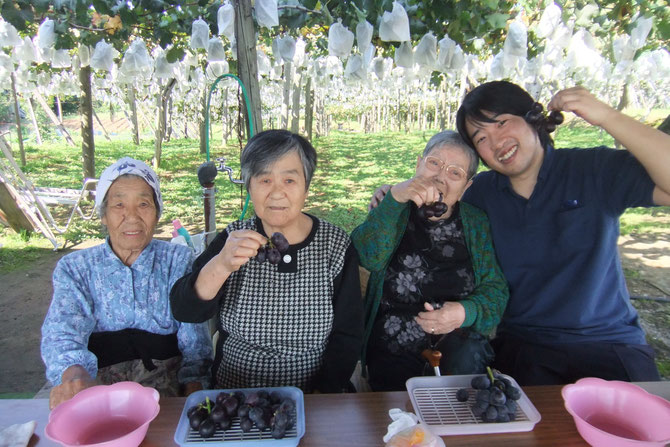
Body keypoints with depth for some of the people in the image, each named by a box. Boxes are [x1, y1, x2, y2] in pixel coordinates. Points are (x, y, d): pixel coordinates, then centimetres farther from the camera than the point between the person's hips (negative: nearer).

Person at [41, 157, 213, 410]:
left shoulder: (178, 262, 8)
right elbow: (62, 332, -7)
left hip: (165, 378, -1)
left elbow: (194, 340, 1)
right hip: (98, 378, 1)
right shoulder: (74, 268, 10)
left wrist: (193, 389, -16)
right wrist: (74, 373, -30)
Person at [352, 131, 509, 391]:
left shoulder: (476, 224, 6)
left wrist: (466, 312, -17)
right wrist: (394, 197, -27)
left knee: (466, 358, -28)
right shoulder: (394, 212, 2)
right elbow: (368, 257, -18)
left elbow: (496, 290, 4)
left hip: (460, 345, 2)